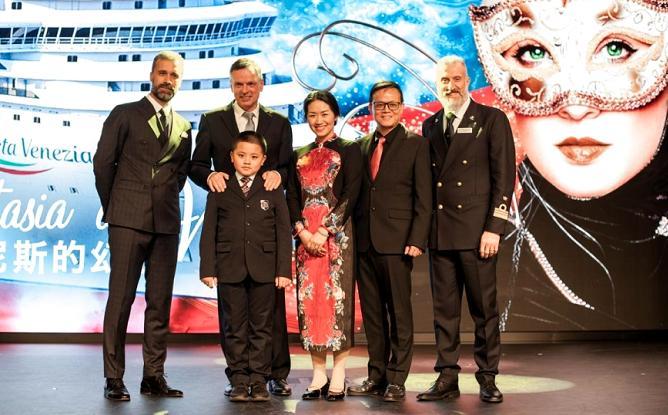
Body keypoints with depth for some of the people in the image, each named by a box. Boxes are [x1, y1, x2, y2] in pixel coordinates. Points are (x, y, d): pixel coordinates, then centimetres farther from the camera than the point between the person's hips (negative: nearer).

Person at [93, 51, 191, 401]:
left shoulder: (183, 127, 16)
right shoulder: (125, 114, 5)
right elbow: (103, 163, 4)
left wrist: (167, 201, 11)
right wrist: (113, 207, 6)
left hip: (167, 223, 4)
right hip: (128, 221, -4)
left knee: (160, 302, 5)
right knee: (121, 298, -4)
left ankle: (154, 376, 12)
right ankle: (114, 379, 2)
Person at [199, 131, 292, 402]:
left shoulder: (273, 190, 5)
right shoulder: (219, 191, 6)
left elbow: (283, 231, 3)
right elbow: (209, 231, 4)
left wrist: (284, 270, -3)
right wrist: (208, 268, -3)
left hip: (263, 268, 0)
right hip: (230, 268, 0)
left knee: (261, 327, 5)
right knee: (234, 327, 5)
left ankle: (259, 380, 13)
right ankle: (239, 380, 14)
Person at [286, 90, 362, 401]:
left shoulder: (349, 150, 4)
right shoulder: (299, 156, 17)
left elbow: (350, 195, -7)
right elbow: (292, 198, 10)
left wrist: (325, 230, -15)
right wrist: (302, 231, -7)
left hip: (337, 234, -4)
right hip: (305, 235, 4)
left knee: (337, 296, -6)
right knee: (309, 298, 1)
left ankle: (338, 376, -1)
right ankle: (318, 374, 8)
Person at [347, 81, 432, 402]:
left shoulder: (415, 144, 1)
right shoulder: (363, 145, 15)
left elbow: (423, 198, -3)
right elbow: (358, 193, 15)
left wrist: (417, 240, -12)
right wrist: (354, 234, 4)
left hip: (396, 242, -5)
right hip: (364, 241, 5)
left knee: (399, 312, 0)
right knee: (372, 312, 9)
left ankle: (396, 379, 7)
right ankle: (376, 375, 18)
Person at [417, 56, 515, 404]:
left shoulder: (491, 119, 1)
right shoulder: (430, 126, 15)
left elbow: (504, 176, -4)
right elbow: (427, 179, 15)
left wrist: (494, 228, -11)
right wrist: (424, 228, 7)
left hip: (476, 231, -4)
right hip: (439, 231, 4)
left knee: (484, 308, 2)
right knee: (444, 309, 7)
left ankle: (487, 378, 13)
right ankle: (447, 378, 14)